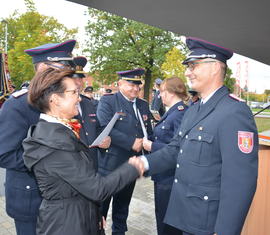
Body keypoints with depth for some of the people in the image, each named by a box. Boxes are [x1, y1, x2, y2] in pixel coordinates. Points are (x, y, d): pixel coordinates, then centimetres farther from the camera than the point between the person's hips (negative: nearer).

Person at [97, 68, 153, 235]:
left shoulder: (143, 105, 10)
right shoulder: (107, 101, -8)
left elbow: (149, 132, 15)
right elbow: (105, 129, -21)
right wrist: (131, 143, -21)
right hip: (109, 164, -5)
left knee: (123, 205, 21)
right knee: (102, 204, 10)